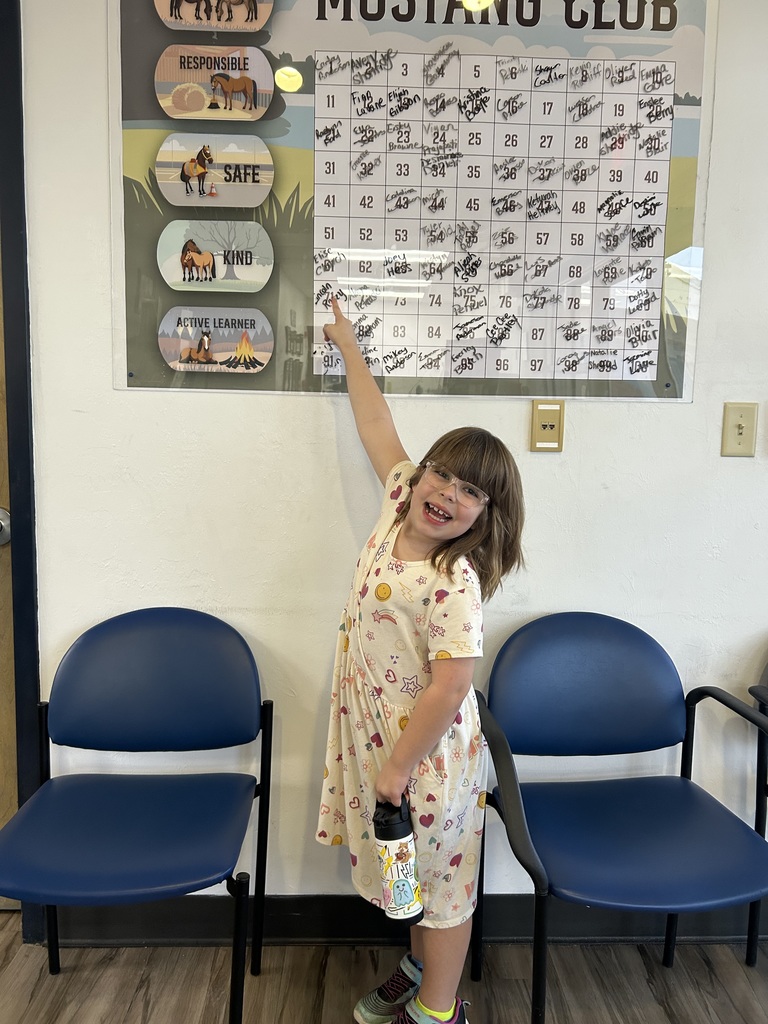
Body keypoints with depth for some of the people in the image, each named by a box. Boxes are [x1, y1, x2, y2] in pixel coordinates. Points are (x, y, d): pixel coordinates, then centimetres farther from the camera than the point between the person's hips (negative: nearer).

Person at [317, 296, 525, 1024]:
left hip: (425, 750, -7)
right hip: (376, 732, 8)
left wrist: (399, 767, -18)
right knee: (411, 870, 25)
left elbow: (449, 688, -27)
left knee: (438, 877, 14)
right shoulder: (399, 504, -7)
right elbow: (378, 428, 4)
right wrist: (348, 348, 14)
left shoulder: (454, 584, -28)